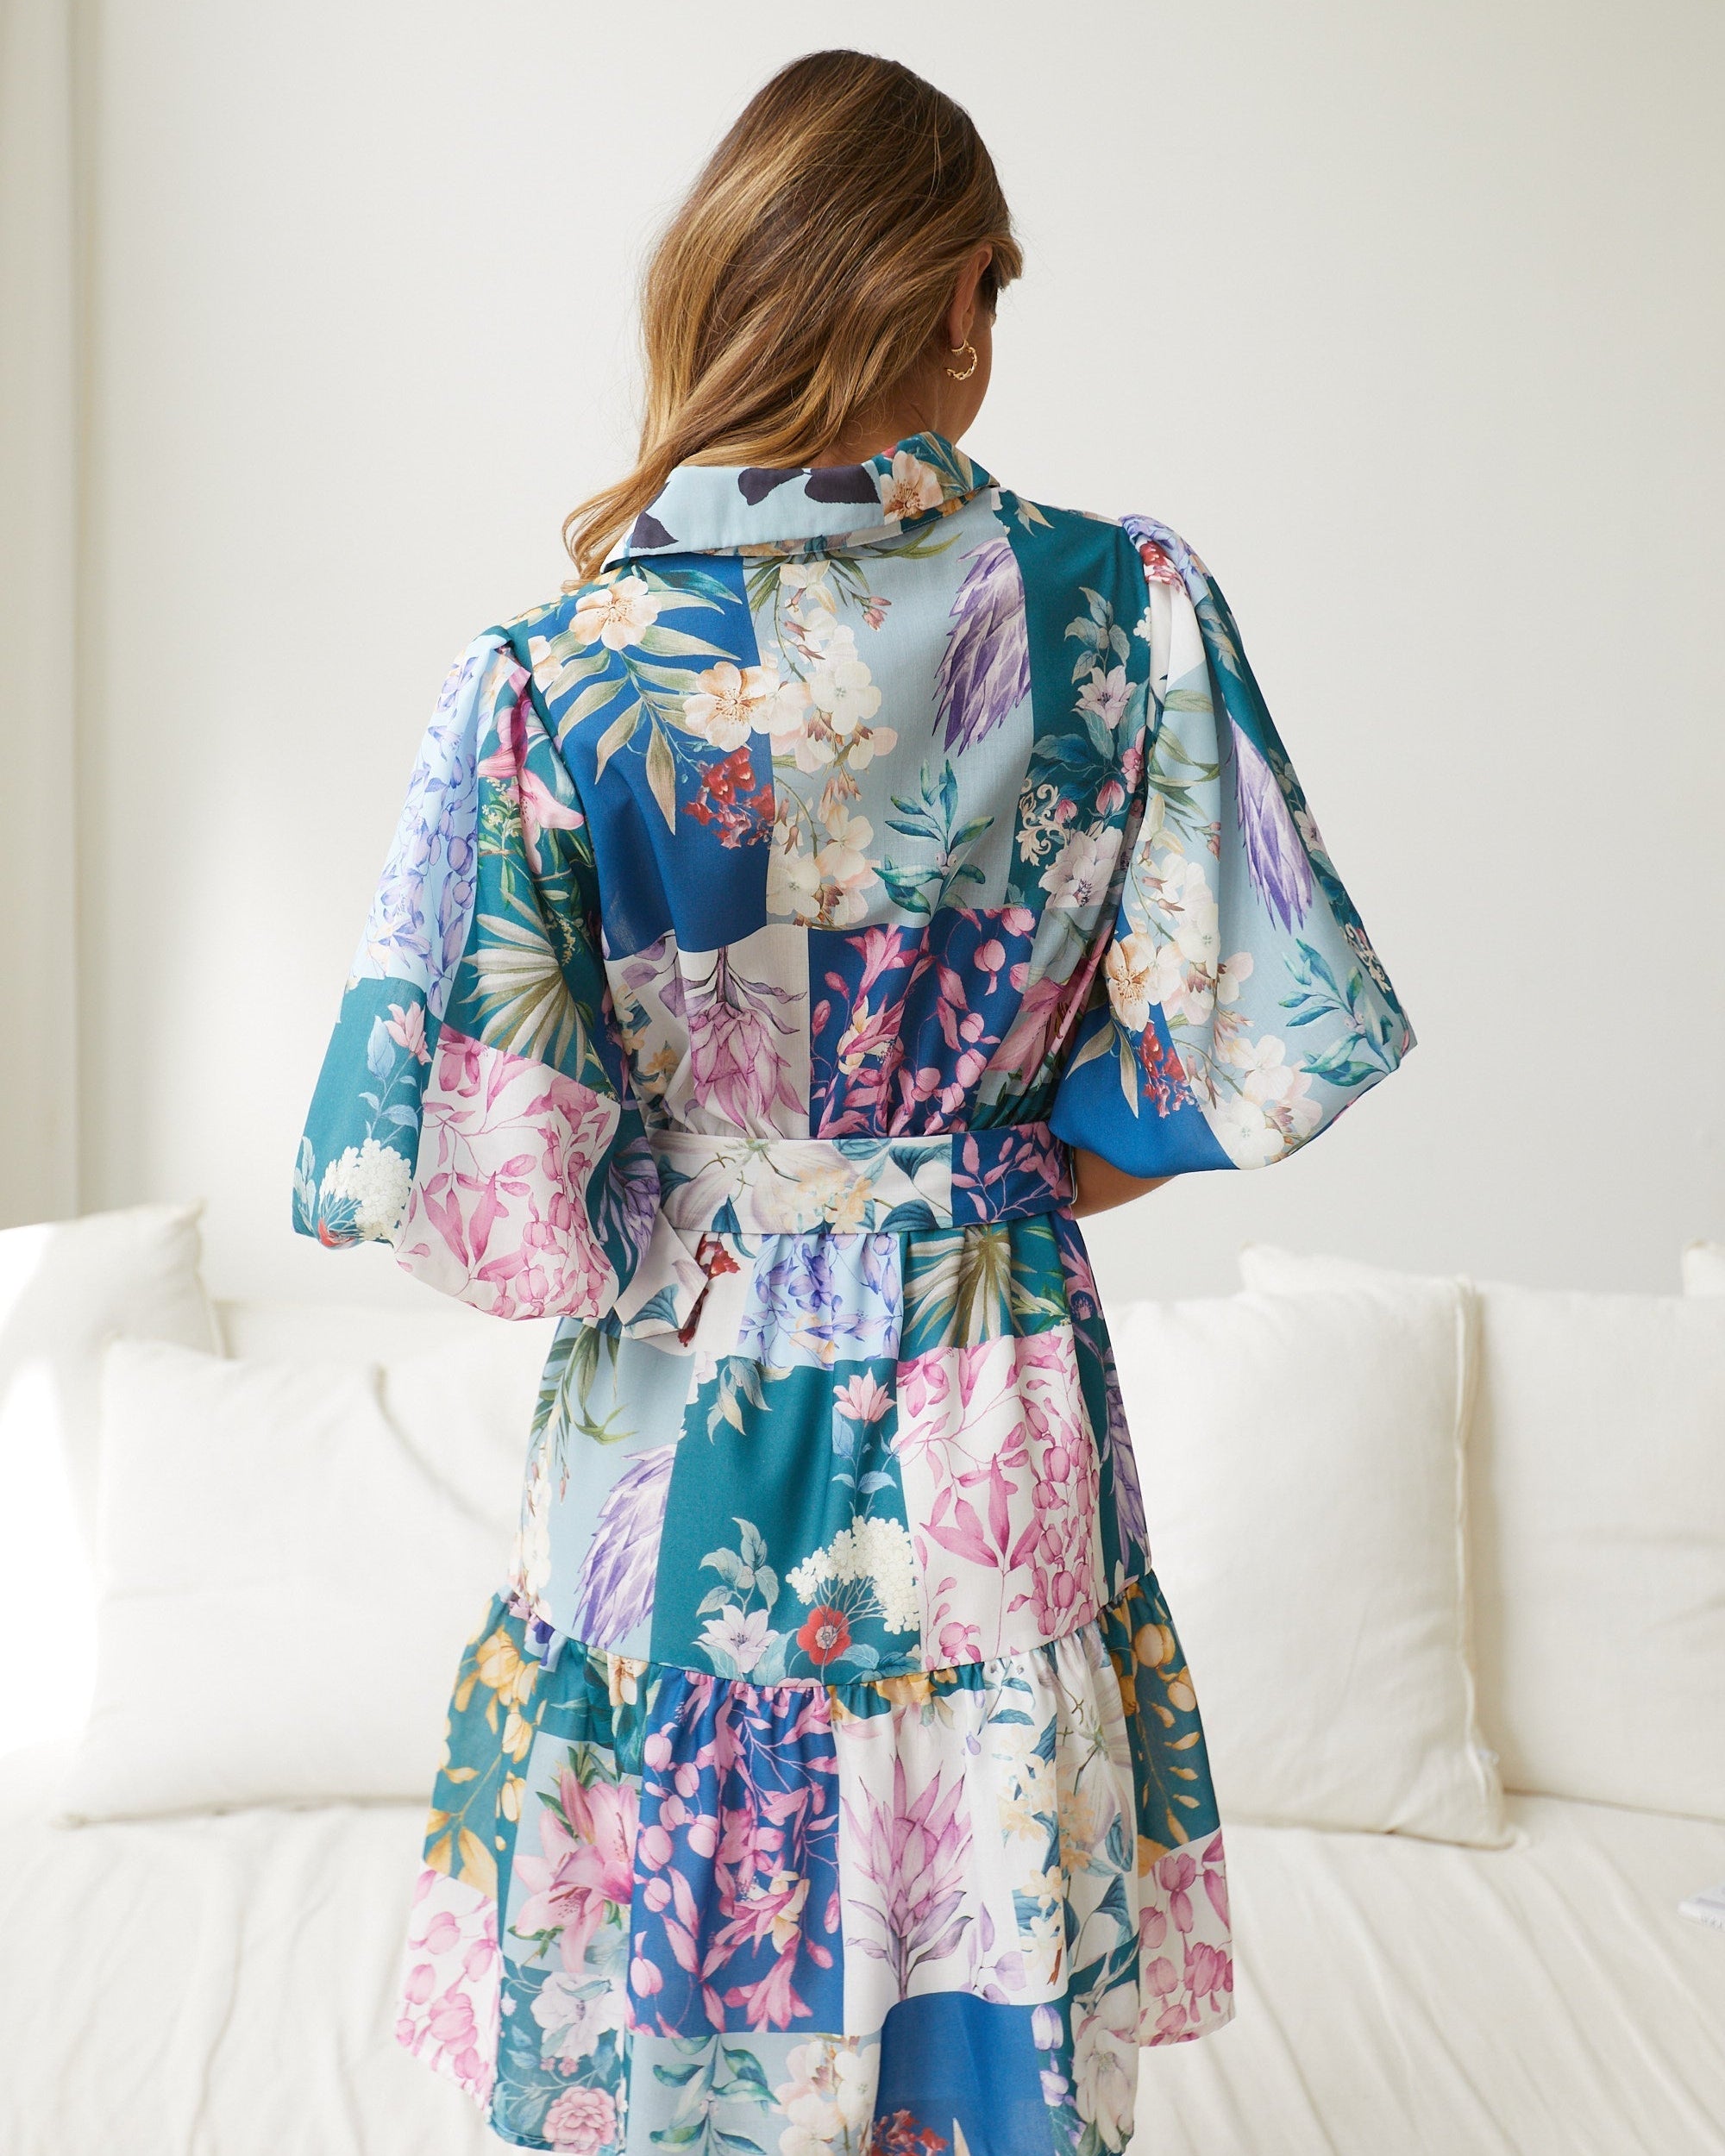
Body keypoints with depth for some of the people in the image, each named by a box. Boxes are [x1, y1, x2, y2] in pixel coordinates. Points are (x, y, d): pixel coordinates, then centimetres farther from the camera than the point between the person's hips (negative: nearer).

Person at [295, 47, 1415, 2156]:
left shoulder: (554, 676, -15)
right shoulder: (1122, 607, -11)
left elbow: (451, 1166, -14)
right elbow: (1262, 1030, -7)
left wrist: (628, 1234, 5)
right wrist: (1029, 1164, 8)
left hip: (679, 1433, -1)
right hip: (999, 1423, 1)